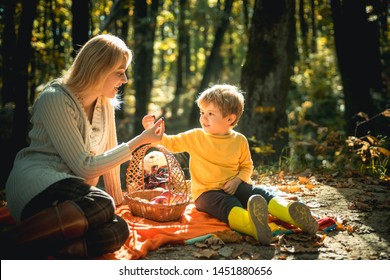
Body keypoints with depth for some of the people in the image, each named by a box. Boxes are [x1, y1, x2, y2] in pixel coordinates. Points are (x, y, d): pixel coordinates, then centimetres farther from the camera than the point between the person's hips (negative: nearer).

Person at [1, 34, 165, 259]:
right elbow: (84, 167, -16)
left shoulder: (106, 104, 11)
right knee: (101, 205, -37)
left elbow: (107, 154, 19)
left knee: (117, 231, -26)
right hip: (35, 184, -6)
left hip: (71, 188, 7)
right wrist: (140, 141, -13)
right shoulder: (55, 99, -12)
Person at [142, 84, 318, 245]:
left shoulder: (239, 140, 4)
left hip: (234, 187, 4)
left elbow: (246, 166, 13)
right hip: (206, 192, -4)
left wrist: (237, 180, -7)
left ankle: (291, 212, -45)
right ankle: (251, 224, -69)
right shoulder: (195, 137, 1)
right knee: (230, 205, -37)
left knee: (260, 194, -25)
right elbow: (171, 144, 2)